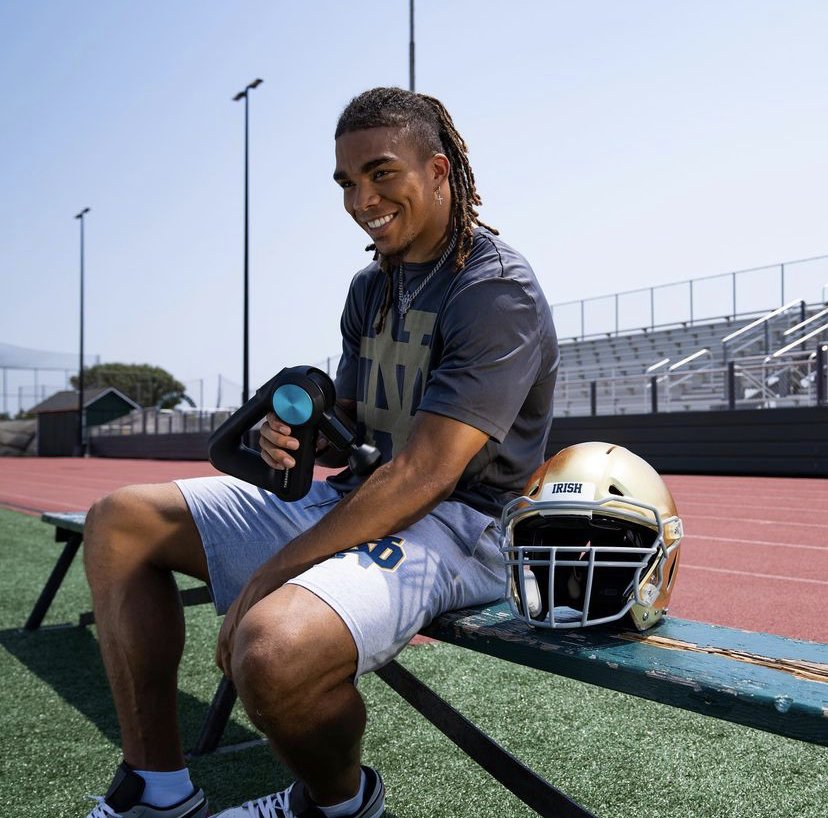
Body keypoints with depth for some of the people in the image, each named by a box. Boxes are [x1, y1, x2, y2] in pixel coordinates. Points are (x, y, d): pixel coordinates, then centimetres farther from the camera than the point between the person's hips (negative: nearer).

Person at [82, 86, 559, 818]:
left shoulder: (497, 291, -17)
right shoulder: (372, 288, 11)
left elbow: (419, 477, -23)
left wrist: (267, 577, -20)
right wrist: (300, 436, -9)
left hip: (455, 523, -9)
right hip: (358, 499, 9)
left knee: (271, 649, -38)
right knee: (120, 523, 7)